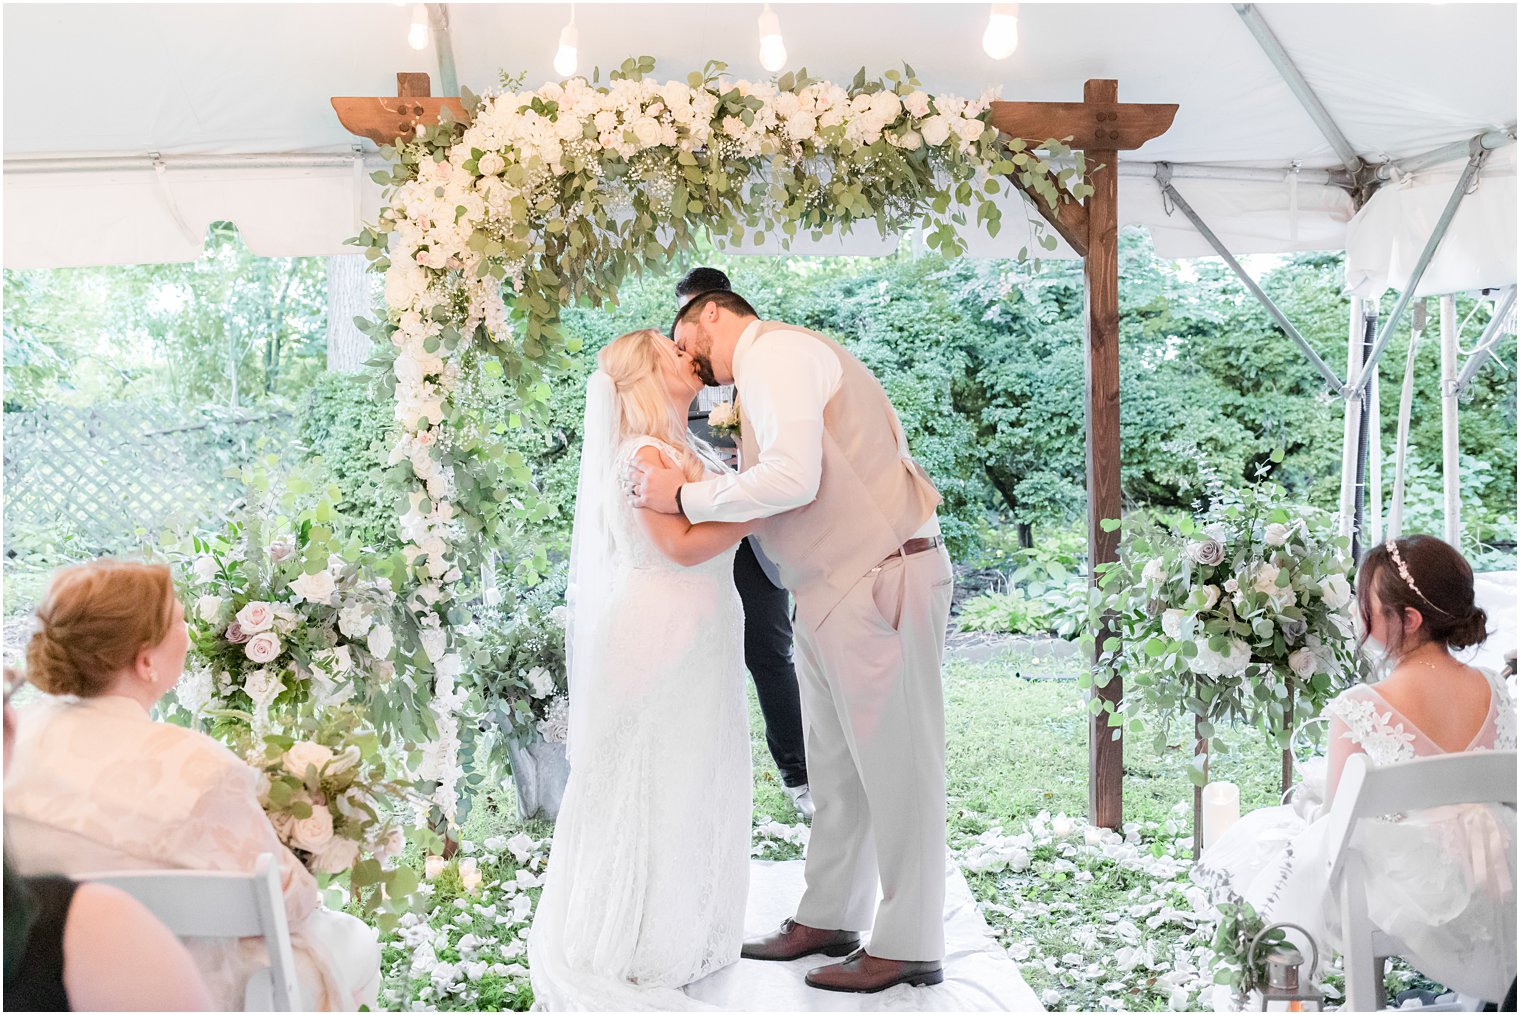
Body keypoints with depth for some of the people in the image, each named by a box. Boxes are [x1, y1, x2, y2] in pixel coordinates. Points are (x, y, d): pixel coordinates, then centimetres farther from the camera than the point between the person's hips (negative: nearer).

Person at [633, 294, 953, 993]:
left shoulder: (774, 353, -12)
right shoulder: (779, 360, 18)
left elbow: (792, 481, -24)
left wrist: (685, 496, -13)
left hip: (880, 581, -10)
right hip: (833, 589, 10)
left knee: (895, 763, 0)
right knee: (835, 766, 16)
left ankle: (908, 947, 9)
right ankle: (829, 918, 28)